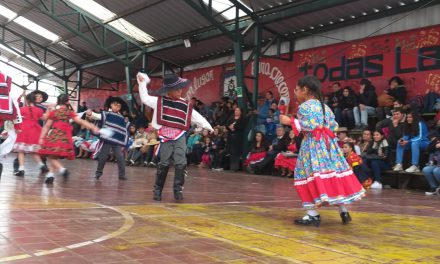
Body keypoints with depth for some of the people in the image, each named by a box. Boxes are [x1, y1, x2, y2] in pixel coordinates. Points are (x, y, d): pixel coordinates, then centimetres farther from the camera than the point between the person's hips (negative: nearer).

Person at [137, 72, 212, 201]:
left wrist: (208, 127, 8)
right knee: (164, 164, -2)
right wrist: (142, 83, 11)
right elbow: (145, 98, 11)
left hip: (180, 137, 2)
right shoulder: (159, 101, 5)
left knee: (181, 163, -9)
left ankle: (178, 189, 2)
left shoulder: (185, 105, 8)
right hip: (166, 138, -1)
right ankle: (158, 189, 14)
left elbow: (196, 117, 11)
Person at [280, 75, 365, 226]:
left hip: (312, 144, -8)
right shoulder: (324, 106, 17)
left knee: (311, 175, -5)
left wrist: (290, 121, -12)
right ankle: (343, 211, 13)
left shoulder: (305, 106, -8)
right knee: (334, 173, 9)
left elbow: (309, 125, -19)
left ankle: (312, 214, -7)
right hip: (327, 143, 8)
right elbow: (334, 126, 15)